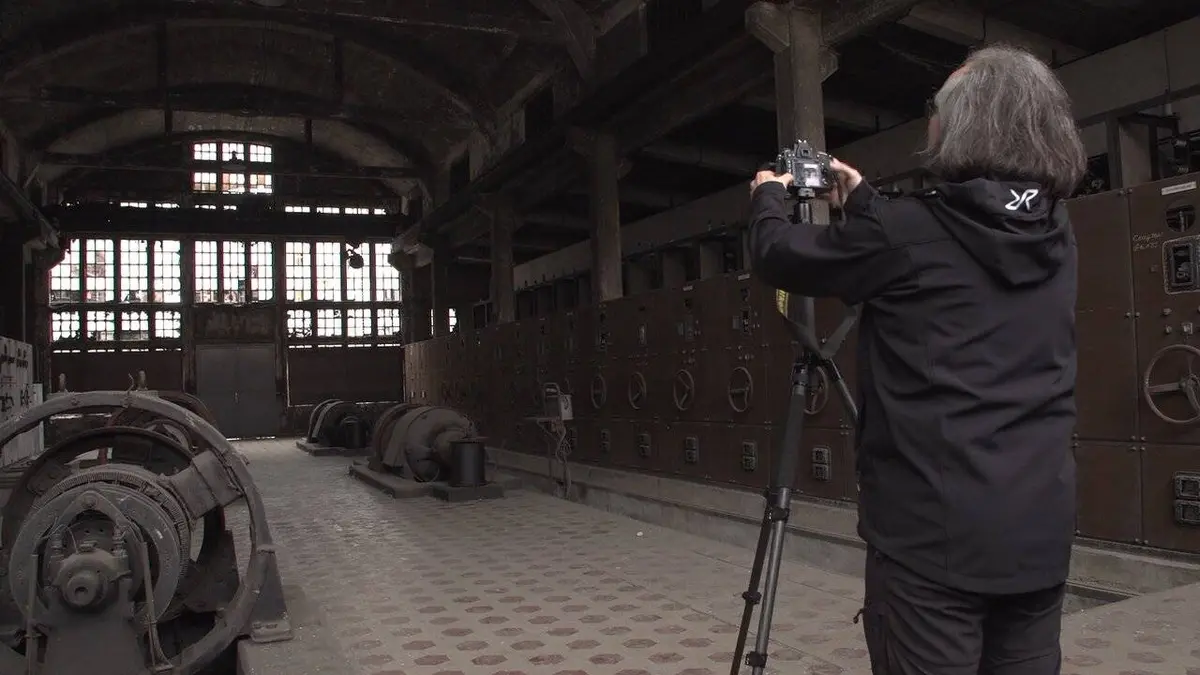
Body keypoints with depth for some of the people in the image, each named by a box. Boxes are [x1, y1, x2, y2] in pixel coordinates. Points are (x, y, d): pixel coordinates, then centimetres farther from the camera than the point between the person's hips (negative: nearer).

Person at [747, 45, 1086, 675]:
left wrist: (768, 197, 20)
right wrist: (863, 202, 31)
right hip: (1041, 531, 7)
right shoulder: (1056, 233, 7)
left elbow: (779, 256, 0)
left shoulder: (910, 231, -13)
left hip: (933, 530, -6)